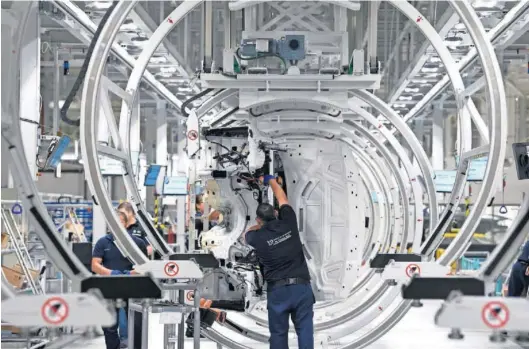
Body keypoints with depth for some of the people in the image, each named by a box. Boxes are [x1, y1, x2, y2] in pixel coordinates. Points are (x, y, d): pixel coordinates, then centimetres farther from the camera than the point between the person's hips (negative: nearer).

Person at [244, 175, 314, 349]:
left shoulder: (258, 237, -4)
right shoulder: (288, 224, -1)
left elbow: (248, 233, 23)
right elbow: (282, 197, 17)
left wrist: (262, 224, 34)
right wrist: (271, 180, 32)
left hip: (278, 290, -1)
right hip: (302, 287, 1)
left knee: (278, 333, 9)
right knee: (305, 331, 3)